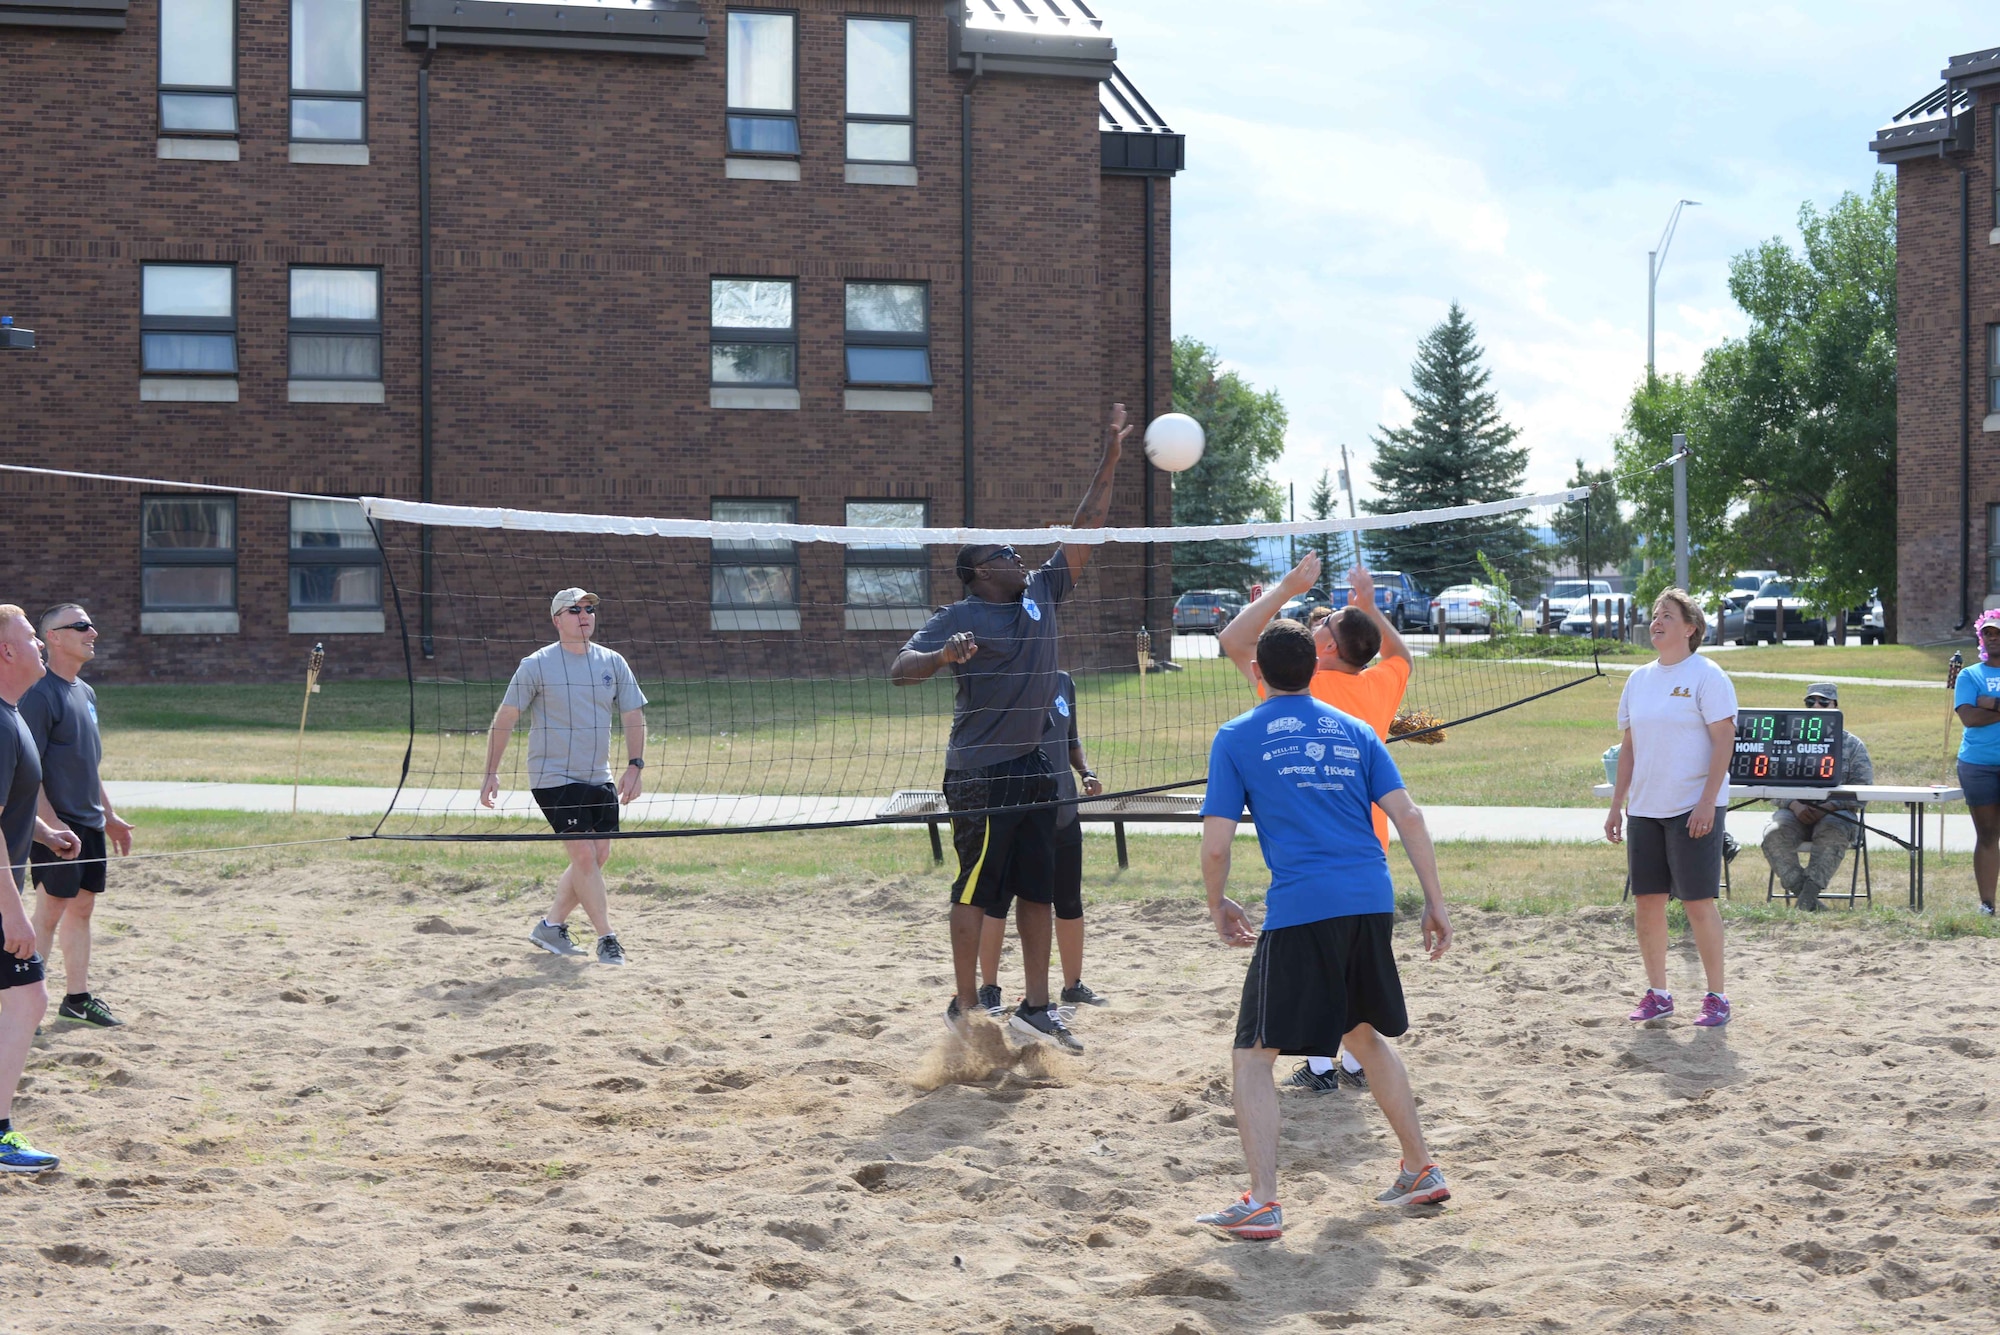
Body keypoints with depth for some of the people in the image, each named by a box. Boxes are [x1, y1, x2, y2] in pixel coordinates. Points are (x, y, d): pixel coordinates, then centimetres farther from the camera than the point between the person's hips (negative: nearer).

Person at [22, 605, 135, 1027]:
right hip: (58, 825, -8)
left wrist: (109, 816, 21)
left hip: (89, 823, 8)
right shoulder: (41, 694, -14)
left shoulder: (85, 693, 14)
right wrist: (52, 824, -22)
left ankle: (78, 997, 22)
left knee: (82, 907, 13)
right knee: (51, 910, -6)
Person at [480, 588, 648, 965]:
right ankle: (607, 938, -8)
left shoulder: (613, 663, 6)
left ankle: (551, 925, 21)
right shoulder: (536, 665, -6)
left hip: (599, 779, 6)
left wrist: (634, 766, -4)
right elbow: (505, 718, -3)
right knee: (584, 855, -13)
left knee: (599, 856, 6)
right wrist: (491, 773, -7)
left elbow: (633, 716, 8)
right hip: (553, 778, -6)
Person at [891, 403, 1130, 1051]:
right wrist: (942, 656, -35)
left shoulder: (1041, 594, 11)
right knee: (976, 892, -2)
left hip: (1034, 767, 7)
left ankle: (1036, 1008, 15)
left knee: (1038, 890, 9)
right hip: (980, 772, -7)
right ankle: (966, 1008, 6)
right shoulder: (956, 617, -6)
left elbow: (1085, 528, 11)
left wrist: (1111, 457, 6)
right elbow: (899, 669, -14)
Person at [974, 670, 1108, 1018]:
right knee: (997, 900, 1)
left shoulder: (1063, 683, 7)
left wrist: (1086, 772, 1)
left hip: (1062, 813, 6)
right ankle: (988, 989, 12)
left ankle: (1073, 985, 26)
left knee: (1070, 903, 12)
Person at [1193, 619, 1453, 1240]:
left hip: (1300, 909, -5)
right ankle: (1422, 1170, 31)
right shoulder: (1354, 731, 15)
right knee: (1364, 1033, 26)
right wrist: (1435, 903, 11)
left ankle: (1262, 1203, -9)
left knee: (1252, 1054, 2)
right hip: (1372, 900, 5)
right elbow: (1407, 817, 7)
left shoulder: (1236, 738, 4)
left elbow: (1215, 845, 0)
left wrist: (1218, 907, 17)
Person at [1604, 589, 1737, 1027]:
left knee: (1698, 902, -4)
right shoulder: (1639, 678, 13)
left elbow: (1724, 741, -11)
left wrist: (1707, 803, -18)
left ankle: (1716, 997, 6)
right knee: (1646, 901, 6)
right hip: (1644, 809, 6)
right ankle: (1657, 994, 17)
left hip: (1693, 808, -6)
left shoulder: (1706, 676, -7)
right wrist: (1617, 804, 12)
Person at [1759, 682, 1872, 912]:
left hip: (1835, 812, -2)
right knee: (1774, 834, -31)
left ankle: (1806, 900, -37)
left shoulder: (1853, 745, 10)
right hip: (1795, 809, 2)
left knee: (1832, 834, -37)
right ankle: (1803, 895, -27)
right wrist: (1794, 806, -14)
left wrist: (1827, 807, -17)